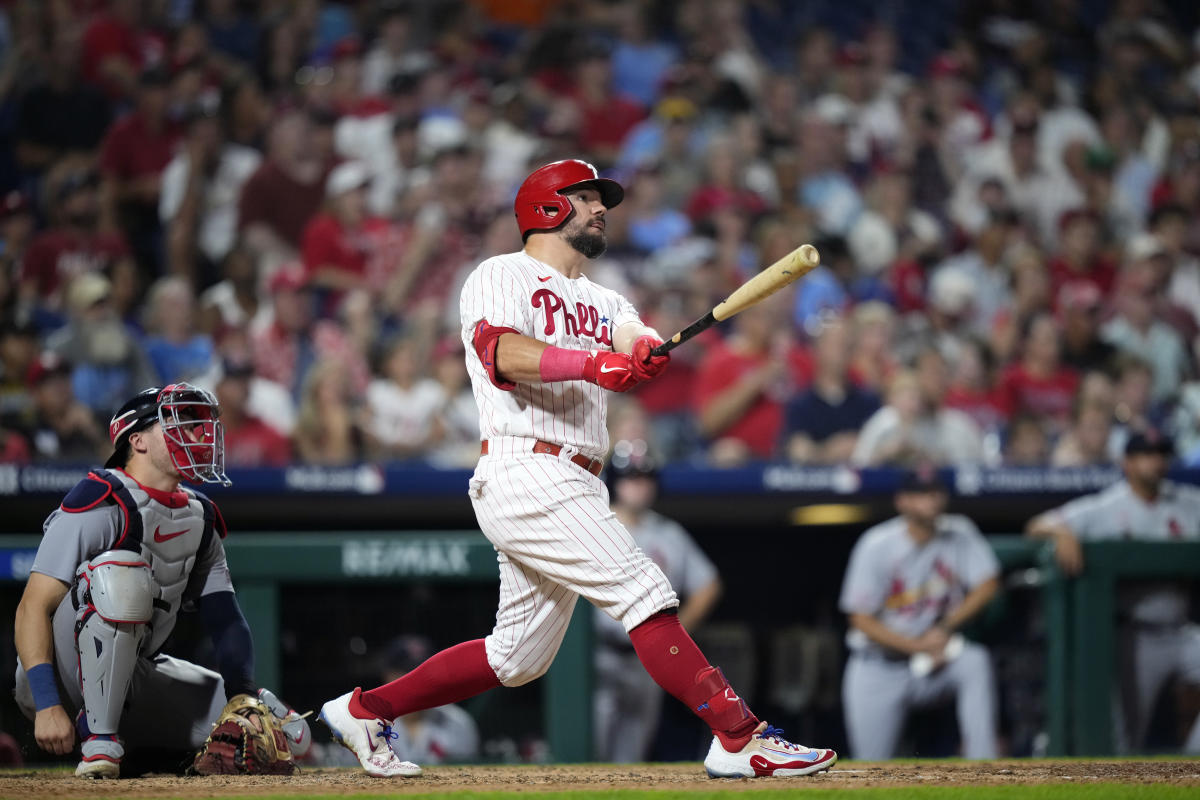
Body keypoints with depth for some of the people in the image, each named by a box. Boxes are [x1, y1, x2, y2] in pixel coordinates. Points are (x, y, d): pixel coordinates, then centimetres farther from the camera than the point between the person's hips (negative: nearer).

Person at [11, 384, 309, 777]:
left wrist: (242, 695, -13)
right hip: (61, 682, -7)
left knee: (287, 734, -2)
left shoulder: (201, 520, 9)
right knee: (120, 571, -35)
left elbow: (225, 621, 6)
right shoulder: (100, 504, -16)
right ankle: (99, 742, -27)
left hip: (132, 683, 7)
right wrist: (47, 707, -31)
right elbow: (33, 609, -20)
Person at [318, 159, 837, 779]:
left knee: (517, 657, 12)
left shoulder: (604, 303, 25)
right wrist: (592, 363, -33)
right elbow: (504, 354, -18)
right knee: (645, 593, -17)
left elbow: (636, 343, 2)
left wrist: (645, 353, -23)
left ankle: (365, 709, 23)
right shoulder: (502, 276, 2)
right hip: (526, 470, -9)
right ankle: (740, 739, -21)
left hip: (572, 489, 9)